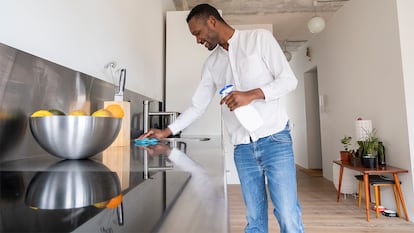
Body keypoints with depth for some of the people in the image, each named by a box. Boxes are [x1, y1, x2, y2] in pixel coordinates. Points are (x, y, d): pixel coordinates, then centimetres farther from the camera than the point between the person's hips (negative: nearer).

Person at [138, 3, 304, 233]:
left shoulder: (260, 38, 2)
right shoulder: (211, 63, 13)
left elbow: (288, 80, -3)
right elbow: (197, 106, 14)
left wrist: (252, 94, -18)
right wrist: (166, 132, 8)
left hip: (274, 138, -3)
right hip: (242, 147, 4)